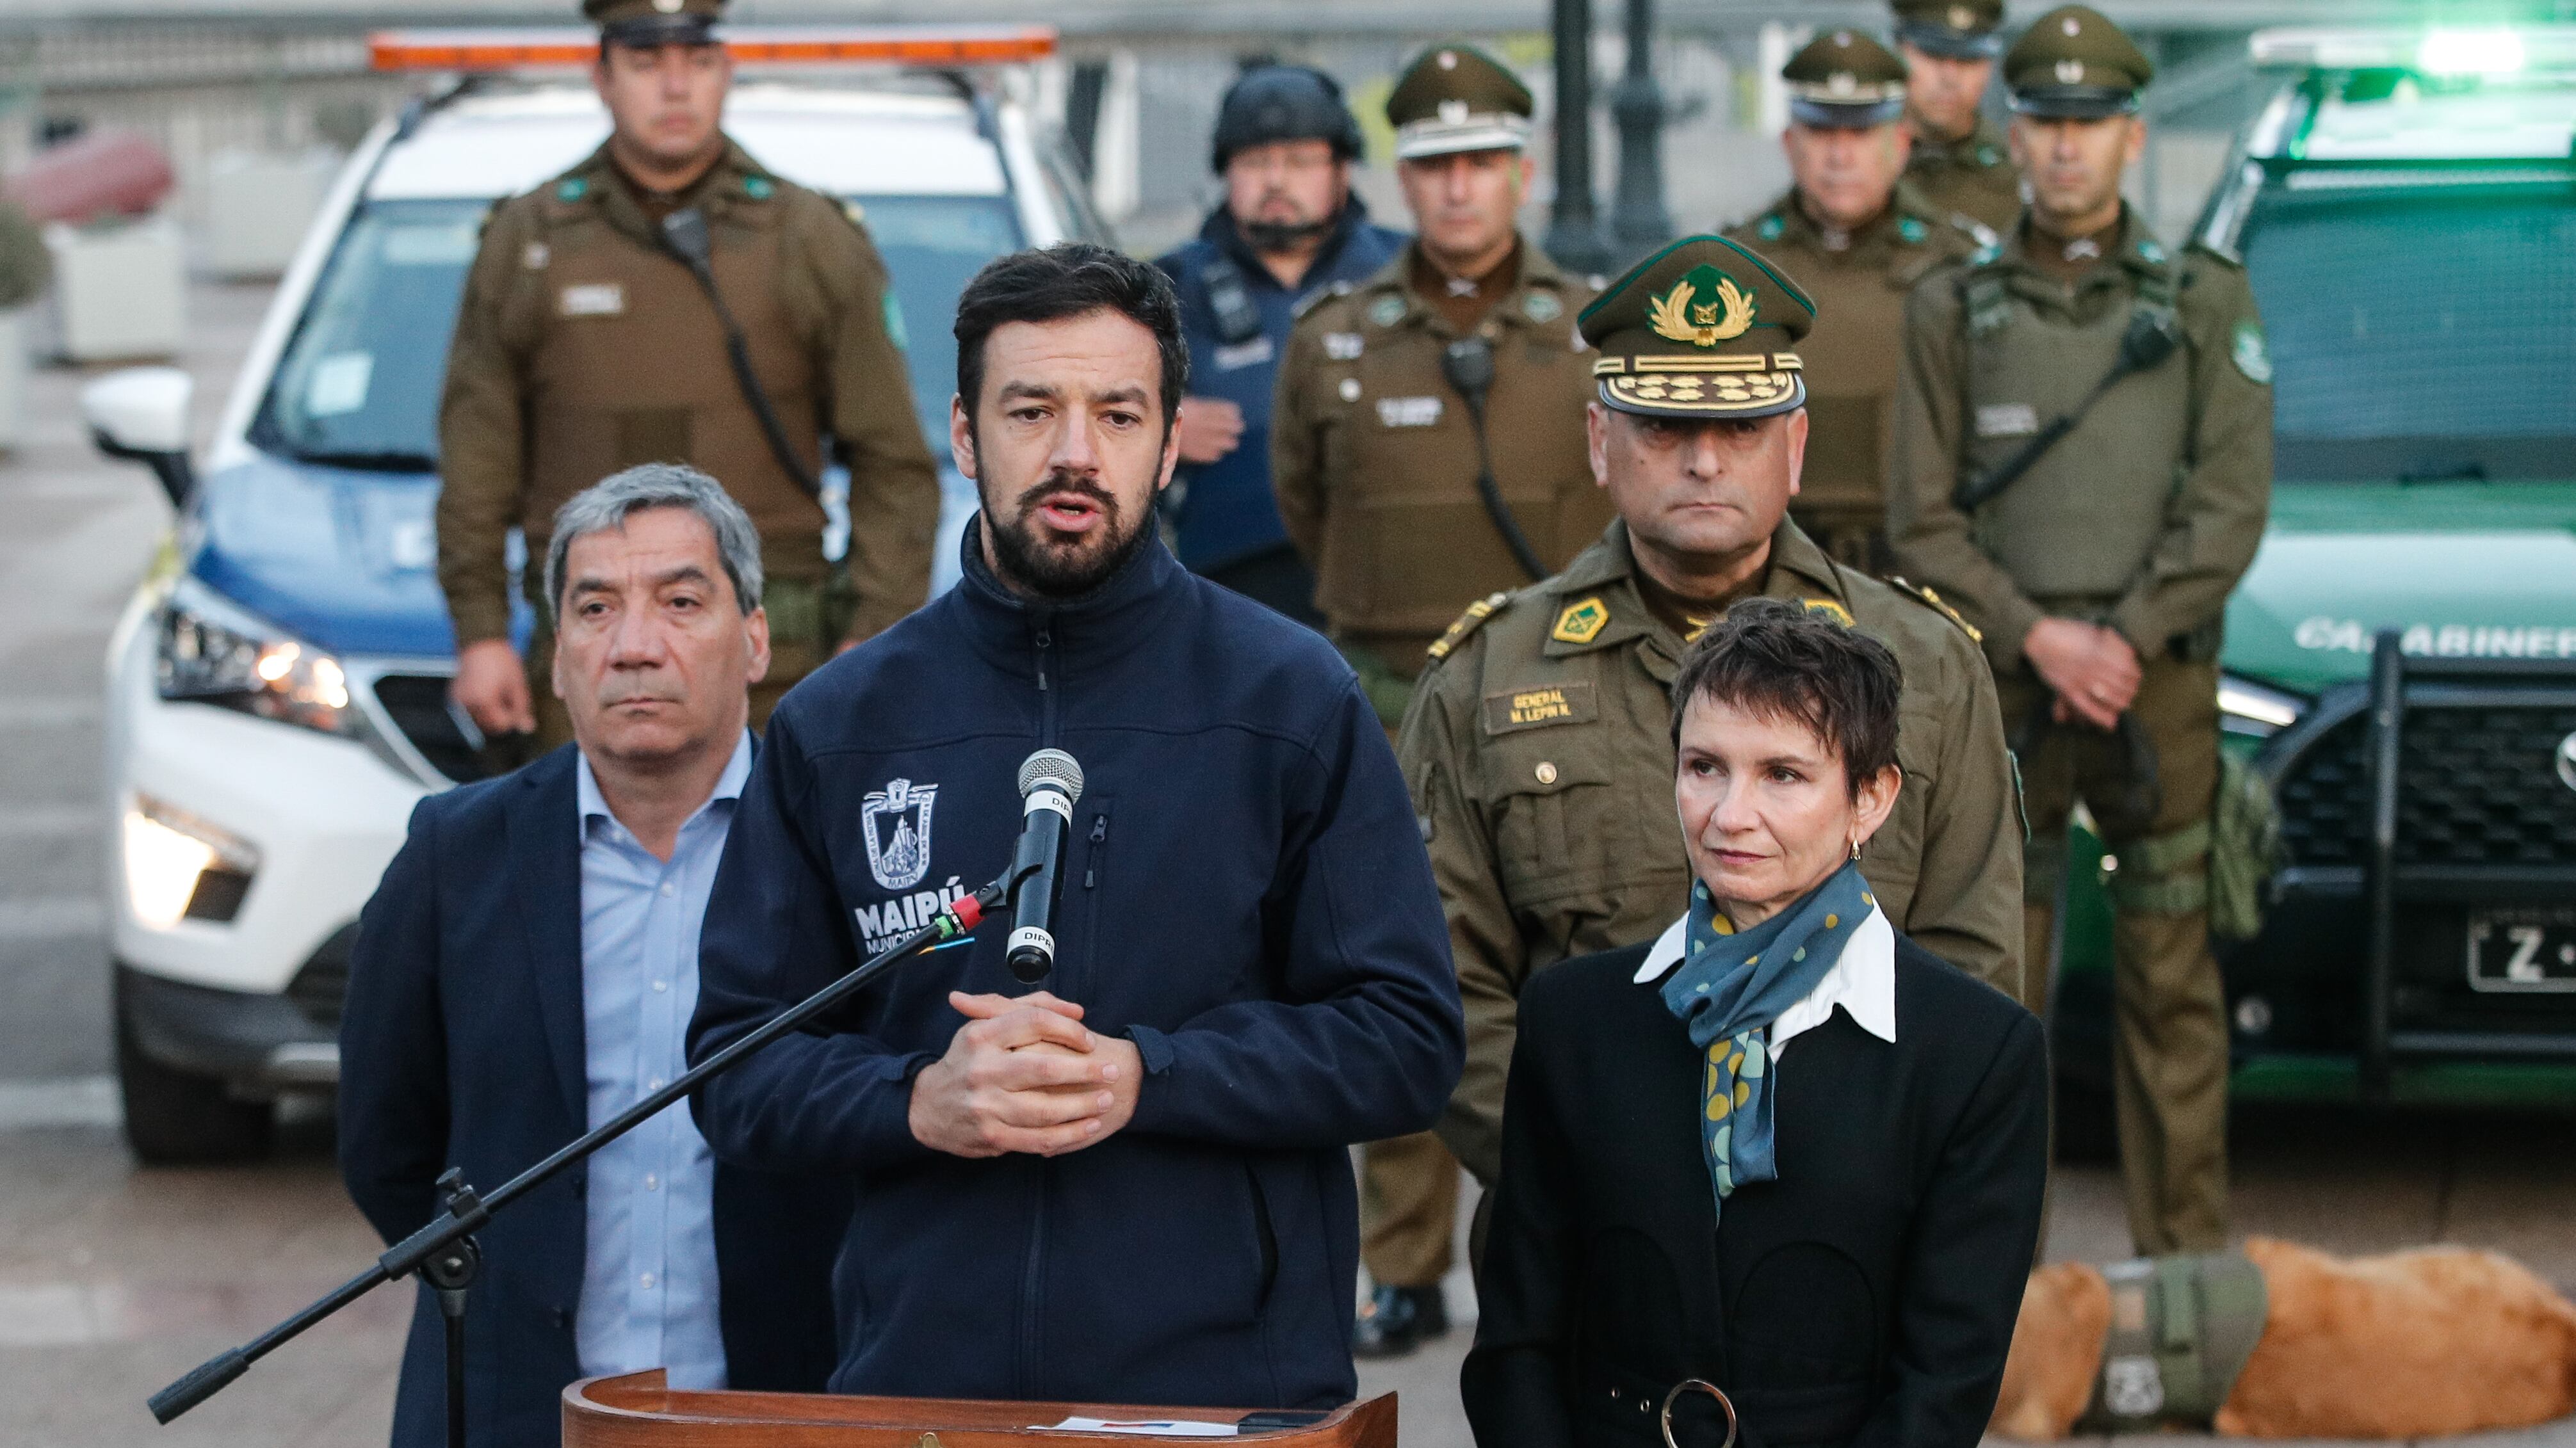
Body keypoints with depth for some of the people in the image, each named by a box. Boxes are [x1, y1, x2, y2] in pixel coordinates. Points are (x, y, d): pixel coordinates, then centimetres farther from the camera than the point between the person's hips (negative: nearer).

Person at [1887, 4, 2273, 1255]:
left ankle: (2185, 1256, 11)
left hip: (2160, 688, 0)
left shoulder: (2205, 302, 5)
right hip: (1998, 695, 0)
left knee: (2170, 987, 4)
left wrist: (2128, 641, -12)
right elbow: (1921, 519, 2)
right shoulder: (1953, 309, 6)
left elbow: (2232, 506, -1)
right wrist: (2036, 637, -11)